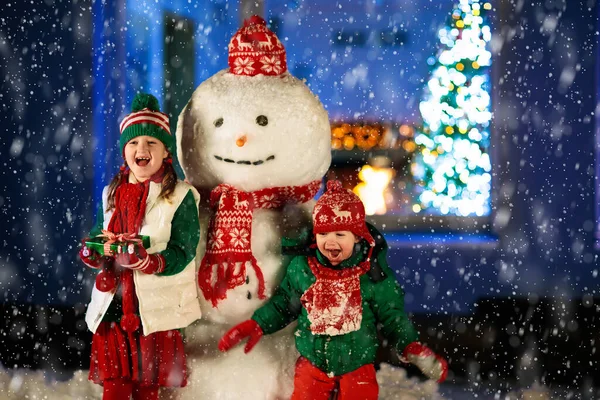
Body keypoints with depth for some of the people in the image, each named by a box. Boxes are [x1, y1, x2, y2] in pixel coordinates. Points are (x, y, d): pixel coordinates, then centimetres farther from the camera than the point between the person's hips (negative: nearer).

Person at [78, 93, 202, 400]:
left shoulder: (180, 197, -6)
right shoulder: (112, 193, 10)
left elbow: (182, 254, -13)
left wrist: (149, 262, -31)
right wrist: (91, 251, -8)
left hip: (155, 306, -4)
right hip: (112, 304, 4)